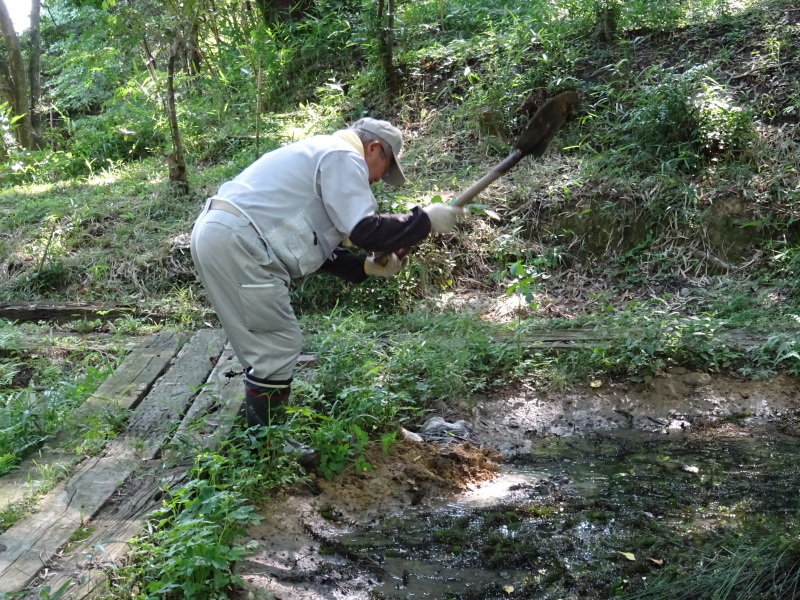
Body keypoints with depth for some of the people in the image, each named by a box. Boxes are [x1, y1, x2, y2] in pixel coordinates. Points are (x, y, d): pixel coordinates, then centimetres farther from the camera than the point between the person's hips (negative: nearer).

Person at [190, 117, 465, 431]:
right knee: (279, 345, -3)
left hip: (217, 233, 11)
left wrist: (366, 266, 16)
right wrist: (425, 220, -5)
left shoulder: (321, 155, 28)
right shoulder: (343, 157, -4)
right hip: (235, 241, -11)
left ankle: (260, 427, 30)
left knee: (264, 344, 19)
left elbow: (317, 246, 25)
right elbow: (365, 230, -15)